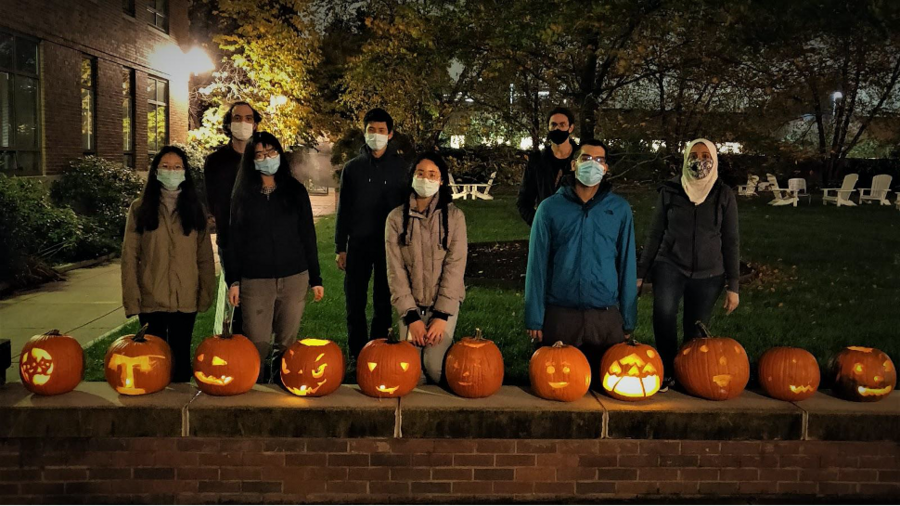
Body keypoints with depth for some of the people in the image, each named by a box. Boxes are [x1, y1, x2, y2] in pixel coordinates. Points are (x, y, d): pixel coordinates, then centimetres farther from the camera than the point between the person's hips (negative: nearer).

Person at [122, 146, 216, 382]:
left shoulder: (194, 208, 7)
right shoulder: (140, 208, 2)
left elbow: (205, 256, 5)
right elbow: (129, 256, -1)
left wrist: (206, 293, -1)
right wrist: (132, 297, -8)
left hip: (185, 299, 1)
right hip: (152, 299, -1)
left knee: (181, 355, 9)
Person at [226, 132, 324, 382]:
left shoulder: (295, 191, 8)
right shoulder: (243, 194, 6)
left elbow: (308, 236, 9)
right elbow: (234, 239, 6)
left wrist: (316, 278, 6)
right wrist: (233, 280, -1)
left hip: (294, 278, 1)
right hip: (255, 280, -1)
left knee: (287, 344, 4)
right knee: (257, 346, -2)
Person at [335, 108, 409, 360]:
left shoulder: (400, 167, 3)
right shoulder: (352, 168, 6)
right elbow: (343, 210, 7)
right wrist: (340, 248, 2)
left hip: (390, 245, -1)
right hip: (358, 244, 1)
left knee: (383, 302, 5)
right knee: (355, 302, 3)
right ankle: (357, 355, 14)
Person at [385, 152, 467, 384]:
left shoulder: (454, 216, -4)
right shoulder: (396, 217, -2)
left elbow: (455, 265, -9)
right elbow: (395, 270, -4)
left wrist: (442, 315, -14)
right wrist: (411, 316, -11)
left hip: (444, 302, -1)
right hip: (411, 304, 1)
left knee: (435, 365, -15)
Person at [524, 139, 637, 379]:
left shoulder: (620, 209, 4)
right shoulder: (550, 208, 0)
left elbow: (626, 265, 6)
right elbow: (537, 265, 0)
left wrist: (628, 319, 5)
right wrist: (534, 317, -3)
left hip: (606, 317, 1)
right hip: (558, 314, -1)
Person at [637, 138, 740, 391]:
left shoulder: (724, 195, 0)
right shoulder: (670, 191, 0)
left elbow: (731, 241, 3)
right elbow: (655, 234, 6)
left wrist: (733, 286, 0)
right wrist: (640, 273, 5)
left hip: (708, 274, 1)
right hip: (670, 266, -1)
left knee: (696, 332, 3)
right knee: (663, 313, -27)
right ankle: (666, 370, -12)